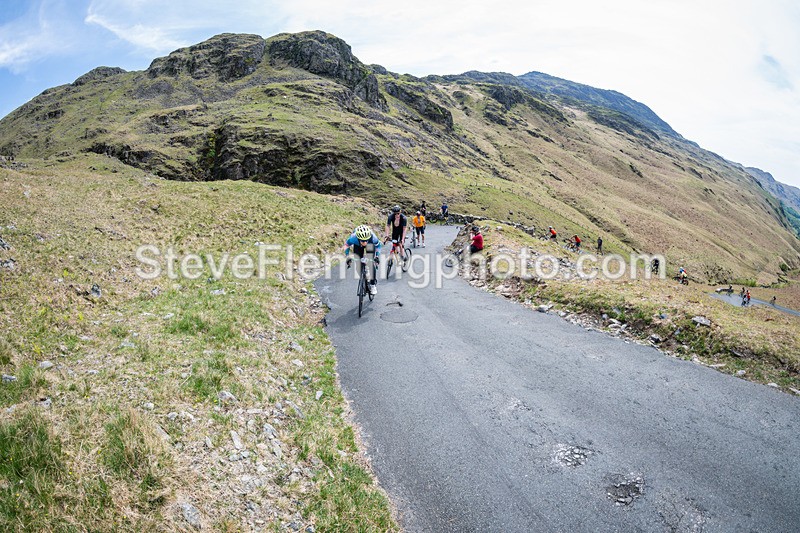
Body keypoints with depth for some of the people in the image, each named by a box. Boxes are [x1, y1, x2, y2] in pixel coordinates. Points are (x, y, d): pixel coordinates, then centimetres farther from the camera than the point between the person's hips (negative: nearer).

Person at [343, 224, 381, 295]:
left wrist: (377, 256, -28)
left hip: (370, 244, -1)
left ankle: (373, 284, -1)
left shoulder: (373, 238, -41)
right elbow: (346, 244, -17)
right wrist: (347, 256, -25)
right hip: (357, 245, 1)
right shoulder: (353, 238, -40)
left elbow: (378, 245, -17)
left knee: (372, 263, -15)